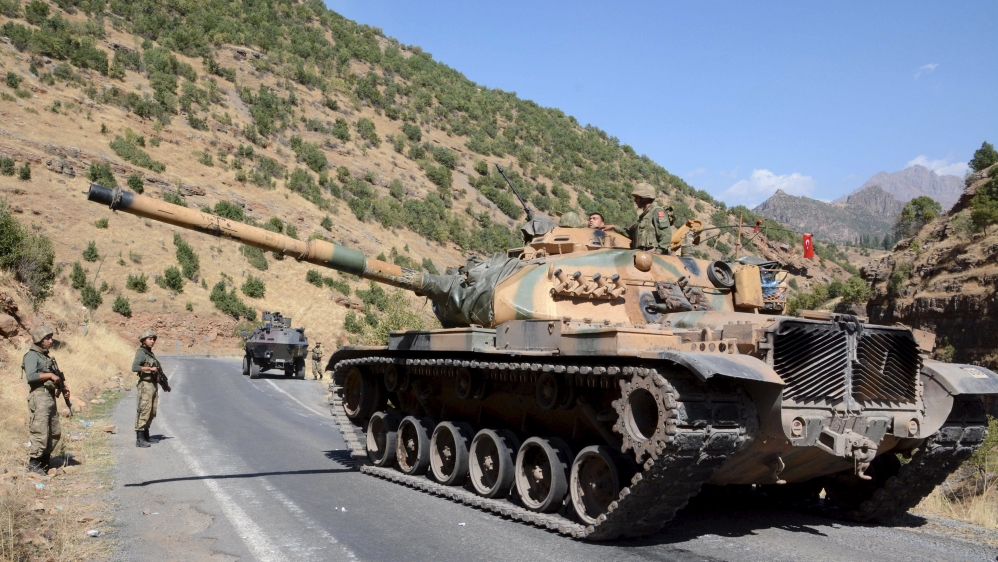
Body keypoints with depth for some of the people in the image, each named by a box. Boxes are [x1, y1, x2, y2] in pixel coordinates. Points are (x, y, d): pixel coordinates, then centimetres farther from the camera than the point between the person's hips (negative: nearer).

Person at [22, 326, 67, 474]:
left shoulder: (47, 356, 19)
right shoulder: (31, 356, -7)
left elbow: (58, 376, 23)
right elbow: (31, 376, -22)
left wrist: (64, 387, 6)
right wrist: (50, 375, -14)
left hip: (51, 397, 9)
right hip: (39, 397, -9)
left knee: (55, 433, 11)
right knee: (41, 433, -8)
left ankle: (44, 460, 21)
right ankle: (33, 464, 2)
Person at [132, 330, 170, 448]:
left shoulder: (151, 354, 17)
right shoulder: (141, 353, -8)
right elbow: (134, 367, -24)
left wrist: (165, 383, 23)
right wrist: (150, 368, -22)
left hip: (154, 385, 9)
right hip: (145, 385, -9)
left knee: (151, 412, 12)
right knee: (143, 411, -9)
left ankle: (146, 435, 22)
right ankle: (139, 439, -9)